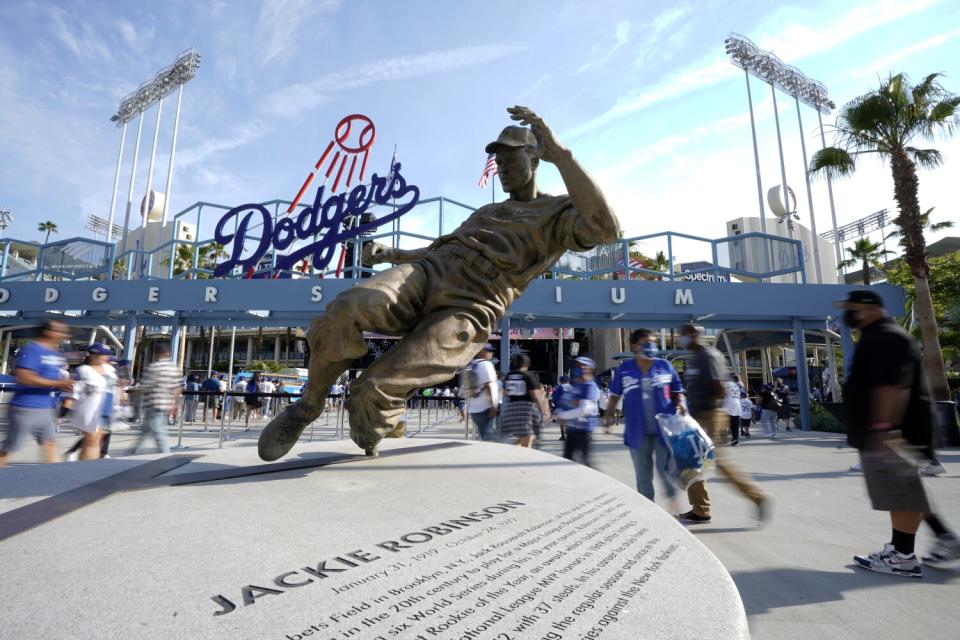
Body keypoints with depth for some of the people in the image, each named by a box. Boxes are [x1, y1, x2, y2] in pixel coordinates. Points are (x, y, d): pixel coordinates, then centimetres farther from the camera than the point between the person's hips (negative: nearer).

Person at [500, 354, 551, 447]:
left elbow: (505, 393, 14)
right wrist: (543, 411, -6)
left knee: (518, 438, 22)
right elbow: (535, 396, -11)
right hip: (527, 407, -5)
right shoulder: (530, 376, -8)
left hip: (511, 407, 5)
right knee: (526, 444, 0)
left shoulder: (508, 376, 8)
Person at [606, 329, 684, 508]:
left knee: (666, 470, 2)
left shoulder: (665, 365, -1)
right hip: (638, 431, 1)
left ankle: (674, 506, 24)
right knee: (643, 476, 13)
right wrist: (610, 414, 0)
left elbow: (677, 391, 7)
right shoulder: (624, 369, -1)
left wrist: (680, 404, -12)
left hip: (664, 428, -1)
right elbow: (615, 394, 9)